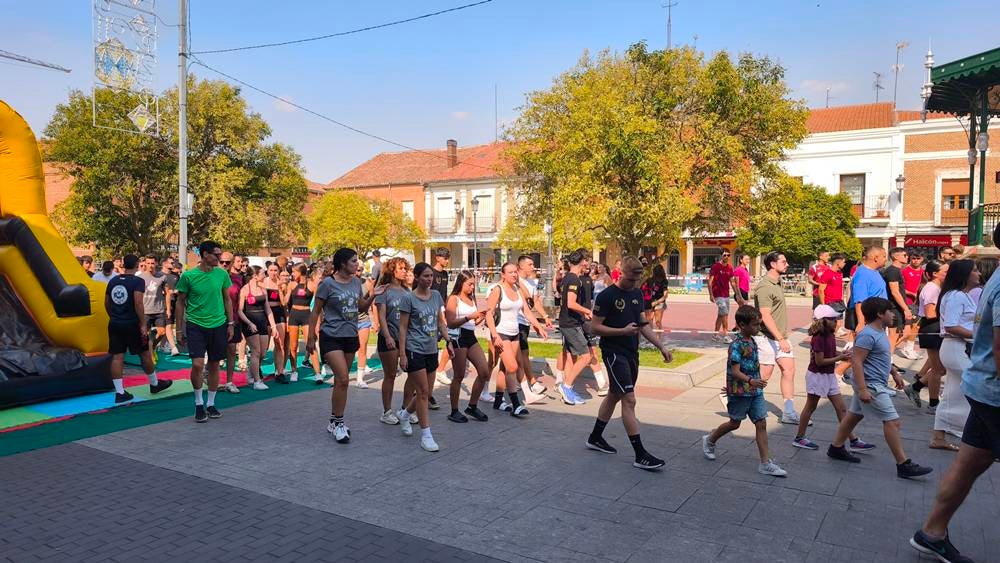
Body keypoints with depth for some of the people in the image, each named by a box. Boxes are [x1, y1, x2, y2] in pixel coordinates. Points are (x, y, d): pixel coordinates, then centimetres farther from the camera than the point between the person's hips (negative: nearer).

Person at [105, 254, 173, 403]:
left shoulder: (113, 281, 9)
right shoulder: (138, 281, -11)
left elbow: (107, 303, 15)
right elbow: (138, 303, -20)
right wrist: (143, 324, -16)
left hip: (114, 324, 6)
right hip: (132, 324, -6)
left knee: (117, 357, 5)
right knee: (145, 354, 10)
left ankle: (119, 392, 5)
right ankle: (154, 384, 24)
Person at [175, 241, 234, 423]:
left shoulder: (222, 274, 1)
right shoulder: (188, 276, -7)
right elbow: (180, 302, 1)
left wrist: (230, 323, 7)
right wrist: (179, 329, 2)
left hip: (218, 325, 3)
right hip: (195, 326, -3)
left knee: (214, 365, 9)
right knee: (197, 365, -13)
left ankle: (211, 404, 23)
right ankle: (199, 403, 8)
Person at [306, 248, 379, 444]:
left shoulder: (356, 282, 6)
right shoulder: (328, 283, -11)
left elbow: (361, 306, 18)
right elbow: (315, 312, -6)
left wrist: (372, 296, -1)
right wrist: (311, 338, -7)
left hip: (351, 337, 6)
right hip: (332, 337, -6)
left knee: (341, 380, 12)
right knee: (343, 379, -14)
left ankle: (335, 421, 24)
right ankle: (337, 422, 0)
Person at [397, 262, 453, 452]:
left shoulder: (436, 296, 8)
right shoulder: (409, 298, -8)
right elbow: (403, 327, -8)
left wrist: (448, 341, 6)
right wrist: (402, 354, -12)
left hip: (432, 350, 6)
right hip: (415, 350, -6)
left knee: (426, 392, 12)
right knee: (423, 392, -5)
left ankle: (404, 414, 38)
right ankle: (426, 436, 4)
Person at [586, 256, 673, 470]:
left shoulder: (637, 294, 10)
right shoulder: (607, 296, -13)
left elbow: (644, 325, 16)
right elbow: (595, 327, -13)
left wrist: (661, 346, 9)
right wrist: (623, 331, -21)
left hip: (631, 353, 8)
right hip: (614, 353, -8)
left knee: (615, 395, 17)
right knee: (629, 399, -11)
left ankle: (595, 438, 34)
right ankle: (640, 455, -8)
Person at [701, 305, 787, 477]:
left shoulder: (752, 341, 7)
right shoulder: (737, 344, -20)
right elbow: (735, 371, -25)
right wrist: (750, 381, -39)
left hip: (755, 391, 7)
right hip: (740, 391, -7)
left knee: (761, 424, 3)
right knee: (735, 423, 10)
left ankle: (766, 463, 7)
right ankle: (709, 440, 34)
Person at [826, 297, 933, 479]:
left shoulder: (879, 333, 11)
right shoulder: (867, 335, -20)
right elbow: (857, 361, -25)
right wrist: (862, 389, -28)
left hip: (876, 384, 11)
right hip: (870, 385, -11)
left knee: (854, 414, 16)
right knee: (892, 421, -8)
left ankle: (836, 448, 25)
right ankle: (903, 465, -3)